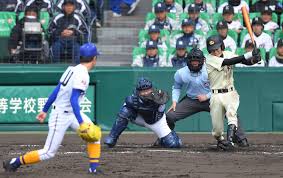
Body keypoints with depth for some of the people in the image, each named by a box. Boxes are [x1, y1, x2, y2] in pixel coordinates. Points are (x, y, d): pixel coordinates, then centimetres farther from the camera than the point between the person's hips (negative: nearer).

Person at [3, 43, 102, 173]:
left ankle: (94, 168, 6)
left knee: (94, 134, 4)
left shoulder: (71, 69, 6)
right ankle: (15, 162, 6)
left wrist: (45, 110, 16)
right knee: (49, 153, -3)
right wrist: (81, 123, -32)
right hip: (61, 116, -9)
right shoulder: (82, 75, -20)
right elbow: (73, 100, -29)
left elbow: (55, 91, 10)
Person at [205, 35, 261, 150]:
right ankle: (220, 140, 31)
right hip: (216, 96, -2)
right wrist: (249, 54, -28)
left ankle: (230, 140, -37)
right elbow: (229, 62, -22)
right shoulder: (210, 59, -9)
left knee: (231, 113, -28)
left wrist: (254, 60, -29)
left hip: (230, 93, 2)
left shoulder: (228, 54, 5)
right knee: (217, 127, 0)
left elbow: (246, 61, -4)